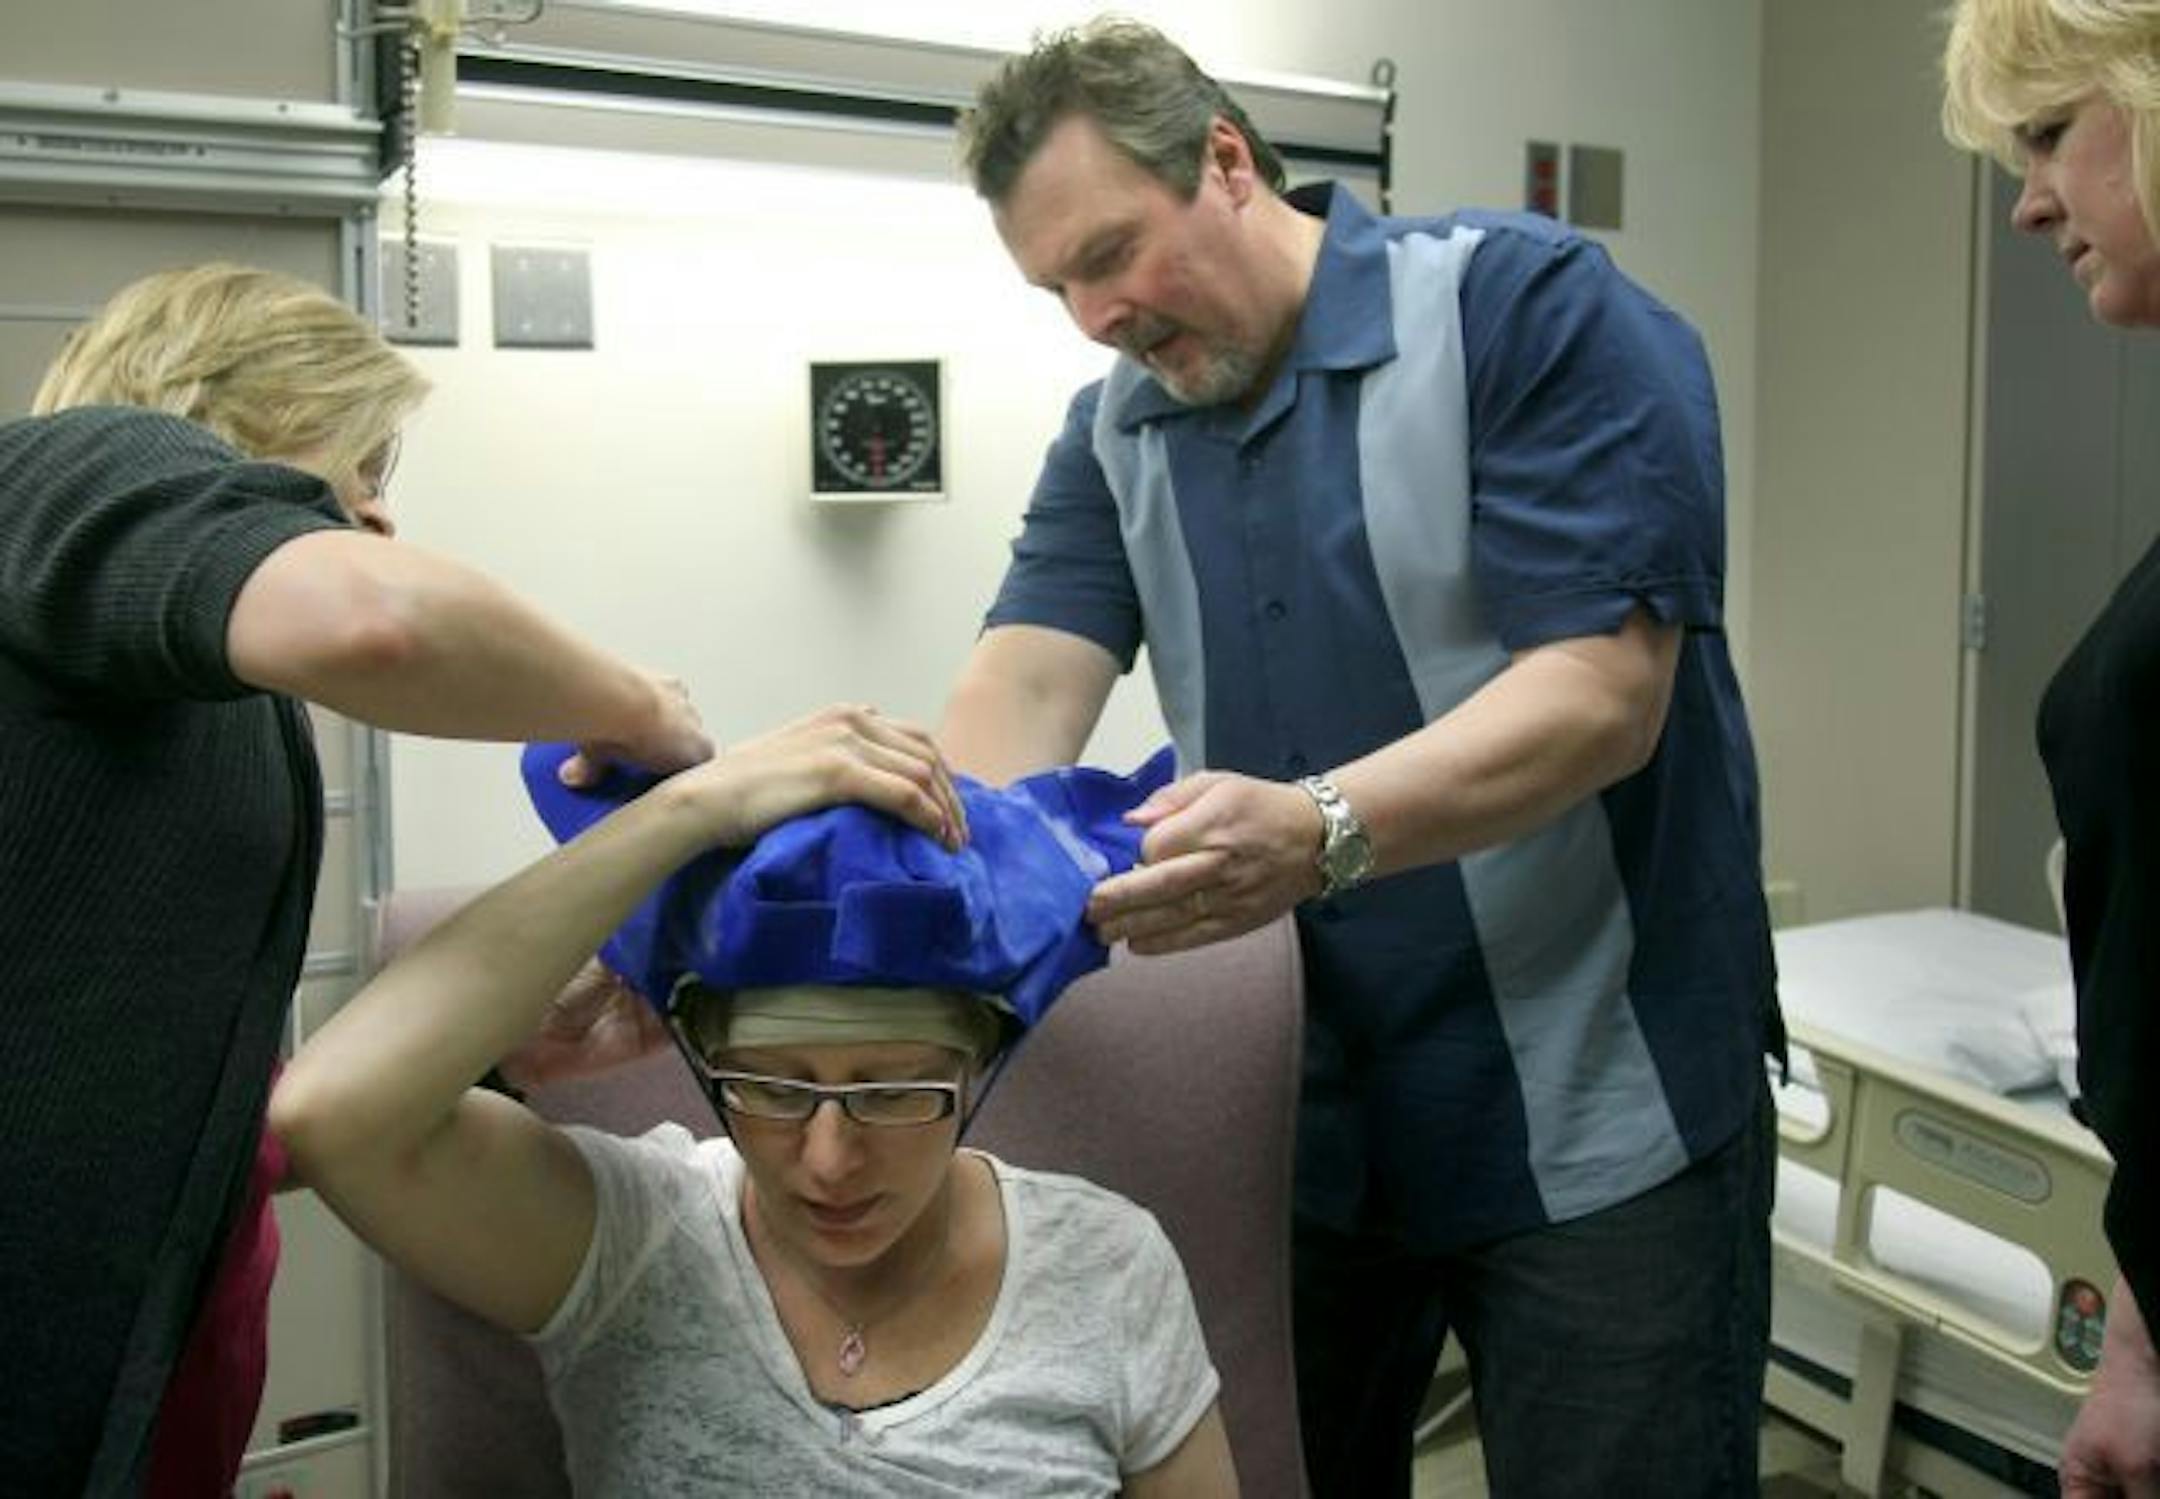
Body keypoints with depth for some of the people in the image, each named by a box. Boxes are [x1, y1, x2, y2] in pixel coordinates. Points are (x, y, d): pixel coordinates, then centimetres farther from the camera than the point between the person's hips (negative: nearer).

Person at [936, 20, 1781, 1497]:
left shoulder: (1536, 311, -13)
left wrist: (1319, 830, -35)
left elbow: (1605, 694, -21)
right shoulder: (1115, 431, 6)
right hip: (1299, 1123, 6)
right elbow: (1028, 677, -7)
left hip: (1592, 1118, -5)